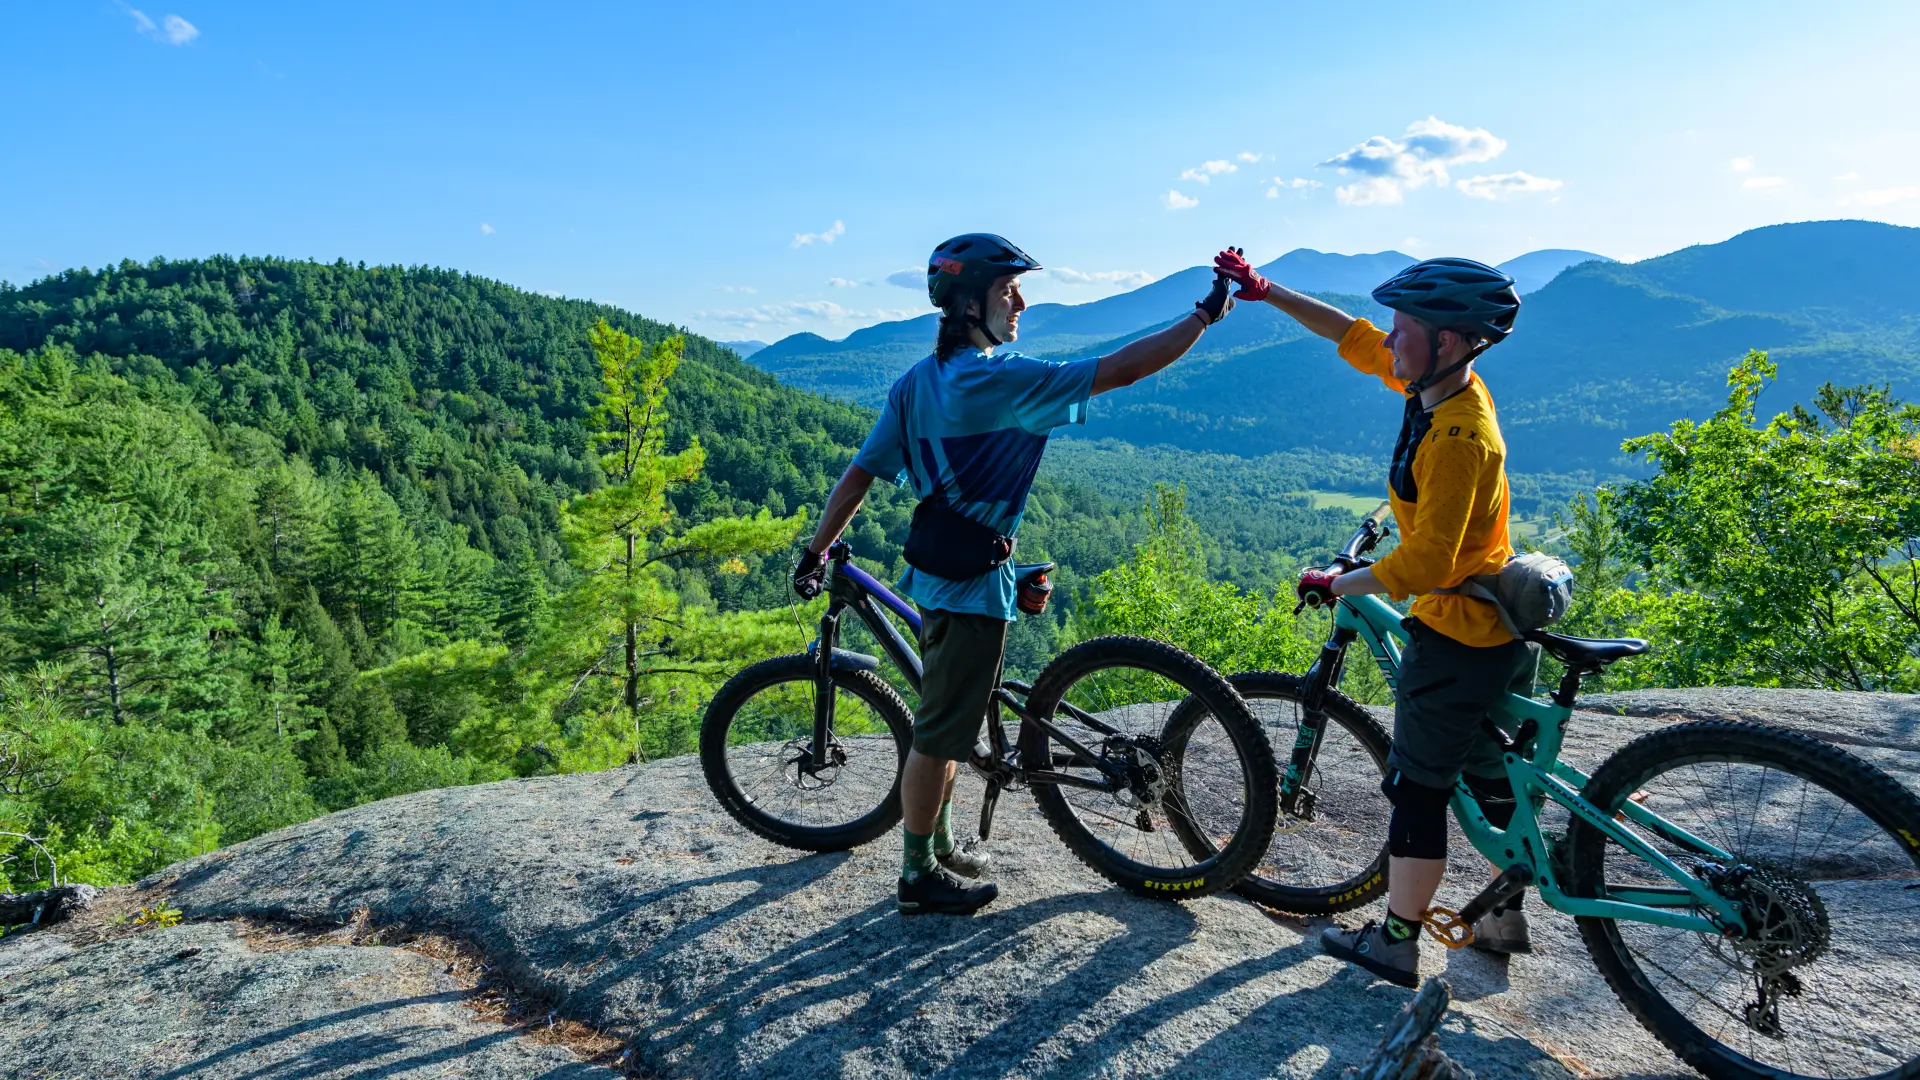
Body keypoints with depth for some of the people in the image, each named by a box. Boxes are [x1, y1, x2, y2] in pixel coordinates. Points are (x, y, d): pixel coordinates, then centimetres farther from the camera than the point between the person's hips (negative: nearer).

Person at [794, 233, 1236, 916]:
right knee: (941, 732, 4)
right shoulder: (1002, 379, -20)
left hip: (934, 570, 9)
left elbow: (859, 474, 6)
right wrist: (1206, 314, -11)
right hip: (972, 583, -9)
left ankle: (939, 846, 37)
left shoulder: (916, 381, 6)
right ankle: (920, 875, 20)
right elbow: (1121, 369, -20)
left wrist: (817, 553, 13)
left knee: (947, 720, 21)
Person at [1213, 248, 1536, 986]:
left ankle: (1396, 942, 18)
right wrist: (1265, 292, 9)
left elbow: (1424, 564, -28)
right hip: (1504, 627, 9)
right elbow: (1354, 338, 10)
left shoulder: (1458, 438, -27)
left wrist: (1338, 584, -15)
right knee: (1492, 774, 21)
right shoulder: (1448, 387, 0)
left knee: (1418, 786, 4)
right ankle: (1504, 917, 37)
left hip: (1458, 635, -9)